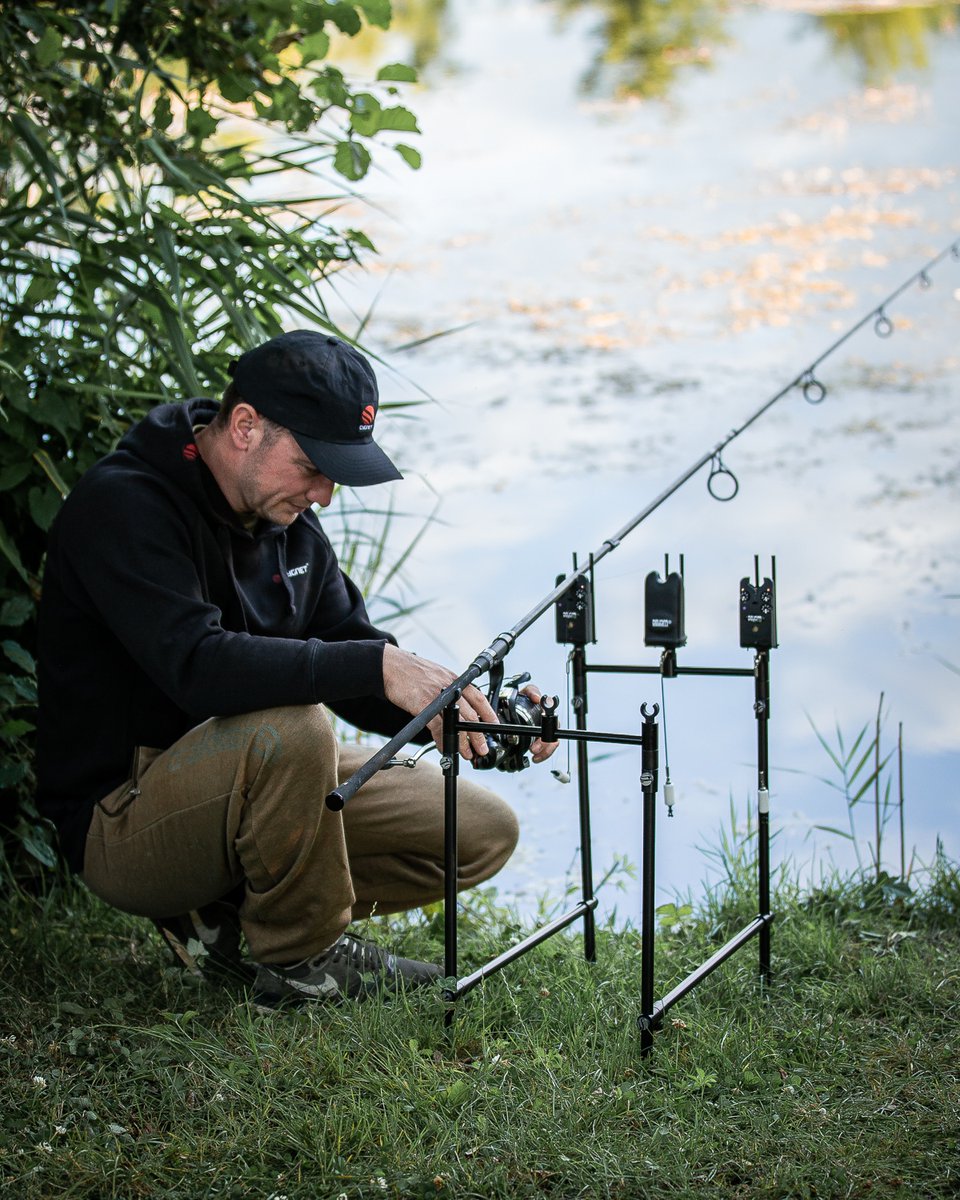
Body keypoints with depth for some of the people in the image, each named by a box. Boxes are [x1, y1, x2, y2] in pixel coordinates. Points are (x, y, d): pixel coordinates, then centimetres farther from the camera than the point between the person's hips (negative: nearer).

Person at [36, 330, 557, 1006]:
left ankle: (221, 917, 5)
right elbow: (198, 665, -35)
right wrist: (377, 665, -40)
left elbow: (356, 683, 6)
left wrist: (479, 716, -13)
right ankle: (302, 961, -13)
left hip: (243, 784, 9)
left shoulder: (290, 524, 7)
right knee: (291, 726, -37)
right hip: (121, 823, -8)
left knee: (484, 831, 2)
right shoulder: (123, 506, -20)